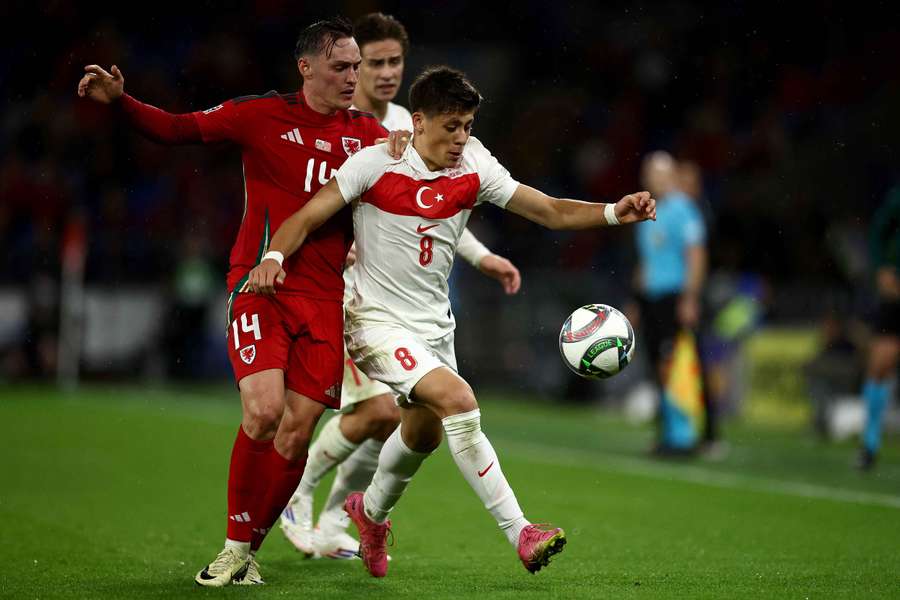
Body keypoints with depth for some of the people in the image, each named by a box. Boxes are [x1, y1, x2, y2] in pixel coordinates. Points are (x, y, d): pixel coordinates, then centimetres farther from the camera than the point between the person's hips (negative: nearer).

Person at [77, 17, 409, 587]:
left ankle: (248, 550, 13)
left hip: (325, 299, 3)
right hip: (261, 285, -3)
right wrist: (120, 101, -12)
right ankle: (233, 547, -4)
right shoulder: (264, 115, 1)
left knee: (296, 433, -3)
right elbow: (178, 129, 4)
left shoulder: (366, 132, 10)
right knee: (264, 409, -21)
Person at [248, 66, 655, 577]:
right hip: (378, 321, -7)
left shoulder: (475, 169, -5)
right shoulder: (376, 164, -16)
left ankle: (372, 510, 53)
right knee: (458, 400, -26)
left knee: (426, 431, 21)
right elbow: (308, 217, -15)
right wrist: (274, 257, -34)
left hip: (435, 324, 7)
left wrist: (615, 212, -21)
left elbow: (552, 211, -6)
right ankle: (519, 533, -23)